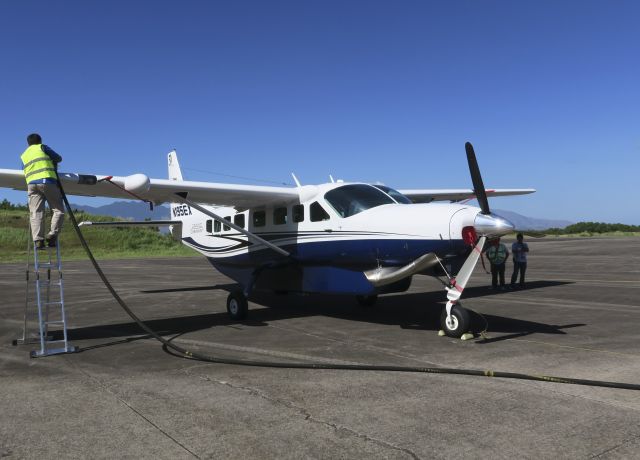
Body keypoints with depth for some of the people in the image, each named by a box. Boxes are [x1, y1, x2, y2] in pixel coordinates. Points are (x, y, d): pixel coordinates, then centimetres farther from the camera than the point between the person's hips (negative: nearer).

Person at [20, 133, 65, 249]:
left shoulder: (23, 156, 28)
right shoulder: (42, 147, 13)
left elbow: (24, 170, 23)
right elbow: (58, 158, 14)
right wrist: (52, 161, 36)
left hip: (31, 184, 5)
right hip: (47, 181, -5)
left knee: (35, 213, -3)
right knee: (58, 210, -1)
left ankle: (38, 240, -14)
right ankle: (52, 235, -15)